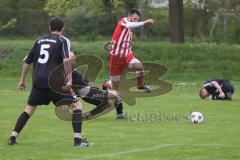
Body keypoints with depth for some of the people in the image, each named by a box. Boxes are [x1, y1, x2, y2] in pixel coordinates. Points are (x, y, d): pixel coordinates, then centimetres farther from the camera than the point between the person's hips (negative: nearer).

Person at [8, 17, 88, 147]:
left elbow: (27, 61, 21)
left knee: (29, 109, 20)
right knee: (76, 106, 2)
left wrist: (22, 80, 29)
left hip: (38, 82, 5)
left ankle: (13, 137, 13)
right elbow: (66, 60, -14)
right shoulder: (63, 40, 3)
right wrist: (69, 80, -13)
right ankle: (77, 139, -10)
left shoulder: (39, 40, 19)